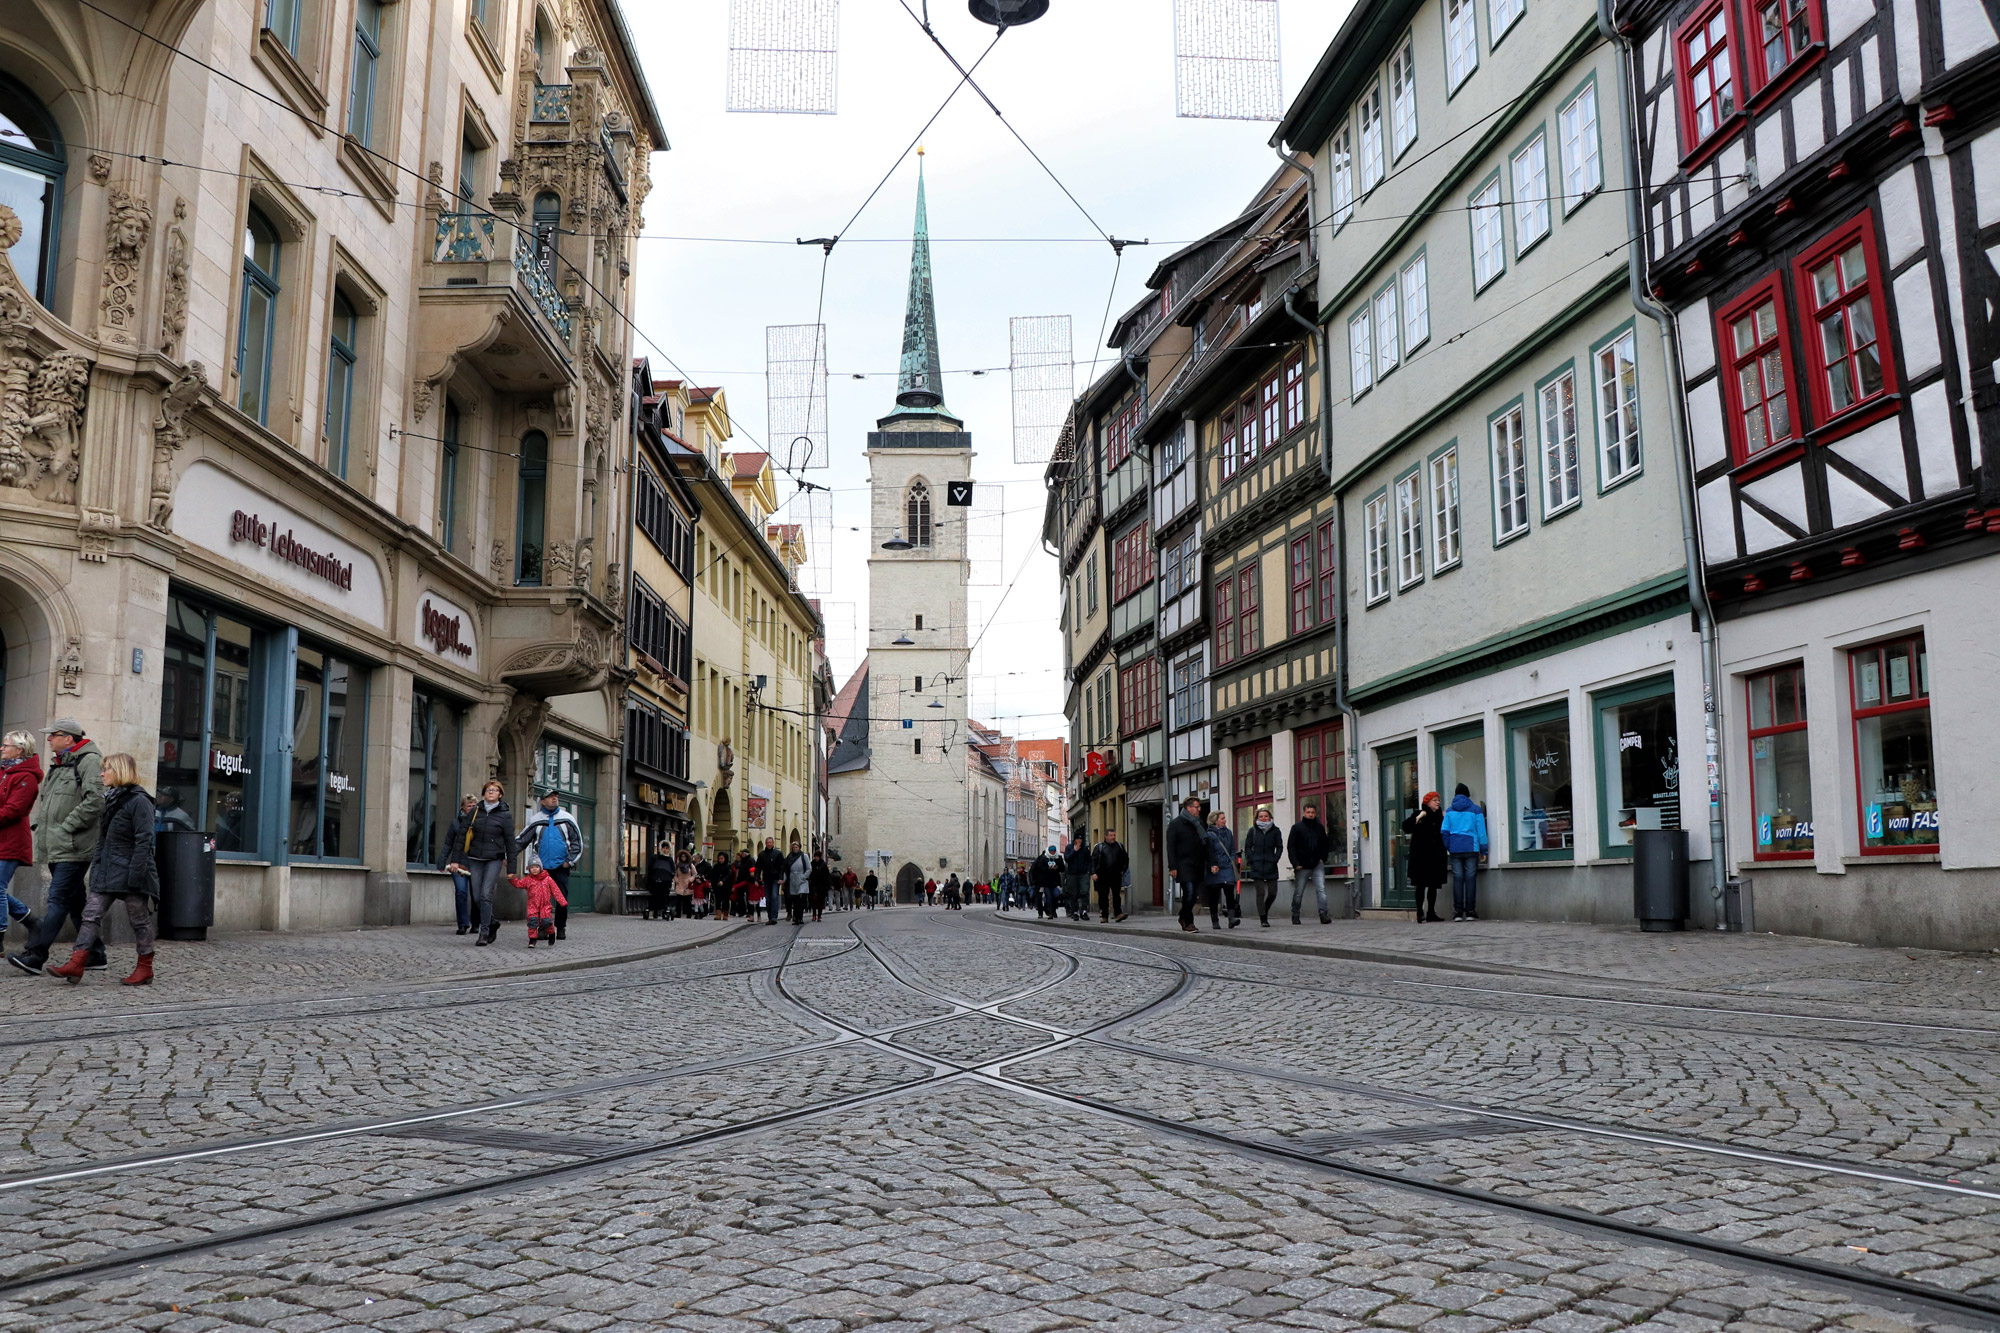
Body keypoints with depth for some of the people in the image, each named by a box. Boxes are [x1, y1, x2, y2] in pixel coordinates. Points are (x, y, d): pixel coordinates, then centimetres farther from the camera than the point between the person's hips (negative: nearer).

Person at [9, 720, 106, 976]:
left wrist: (65, 827, -17)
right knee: (75, 902, 11)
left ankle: (34, 955, -12)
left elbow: (95, 802, -20)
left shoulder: (89, 761, -10)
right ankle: (95, 955, 17)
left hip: (74, 847, -10)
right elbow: (44, 798, 30)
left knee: (58, 900, -10)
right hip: (56, 847, 10)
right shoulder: (57, 764, 19)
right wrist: (37, 823, 13)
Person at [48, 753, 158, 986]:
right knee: (91, 915, 0)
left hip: (130, 873, -8)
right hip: (107, 874, 8)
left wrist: (135, 875, -21)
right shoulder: (110, 800, 15)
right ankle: (76, 965, -3)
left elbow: (144, 841, -17)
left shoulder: (139, 801, -11)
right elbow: (102, 840, 21)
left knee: (139, 920, 2)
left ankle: (145, 969, 11)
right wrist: (95, 866, 15)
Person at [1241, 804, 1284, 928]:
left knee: (1272, 893, 2)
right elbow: (1247, 847, 7)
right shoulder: (1253, 831, 4)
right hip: (1257, 867, -1)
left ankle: (1264, 911, 30)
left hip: (1271, 867, 1)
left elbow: (1279, 847, 8)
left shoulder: (1275, 831, 5)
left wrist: (1275, 859, -3)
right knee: (1260, 893, -6)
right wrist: (1251, 860, -4)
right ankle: (1263, 919, 0)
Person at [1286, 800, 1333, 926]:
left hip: (1317, 865, 2)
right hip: (1302, 866, -2)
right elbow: (1290, 846, -3)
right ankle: (1295, 916, 16)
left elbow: (1324, 845, 21)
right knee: (1298, 892, 5)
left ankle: (1323, 914, -15)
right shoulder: (1297, 827, 0)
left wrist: (1322, 859, 7)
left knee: (1321, 890, -12)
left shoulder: (1320, 827, 10)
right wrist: (1296, 864, -11)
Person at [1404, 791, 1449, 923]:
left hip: (1436, 856, 5)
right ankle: (1420, 912, -6)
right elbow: (1406, 827, -10)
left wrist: (1446, 820, 3)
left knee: (1433, 885, 9)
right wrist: (1417, 818, -17)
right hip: (1422, 856, -5)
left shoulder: (1440, 816, 13)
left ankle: (1431, 912, 15)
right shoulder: (1420, 815, 0)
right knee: (1421, 884, -6)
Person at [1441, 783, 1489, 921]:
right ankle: (1470, 912, -1)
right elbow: (1481, 832, 2)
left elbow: (1444, 831, 4)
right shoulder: (1476, 810, 3)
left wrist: (1446, 848, 11)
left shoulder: (1449, 811, 8)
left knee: (1457, 879, 2)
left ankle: (1458, 912, -1)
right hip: (1471, 848, -2)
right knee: (1471, 878, 0)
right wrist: (1483, 851, 7)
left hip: (1455, 849, 2)